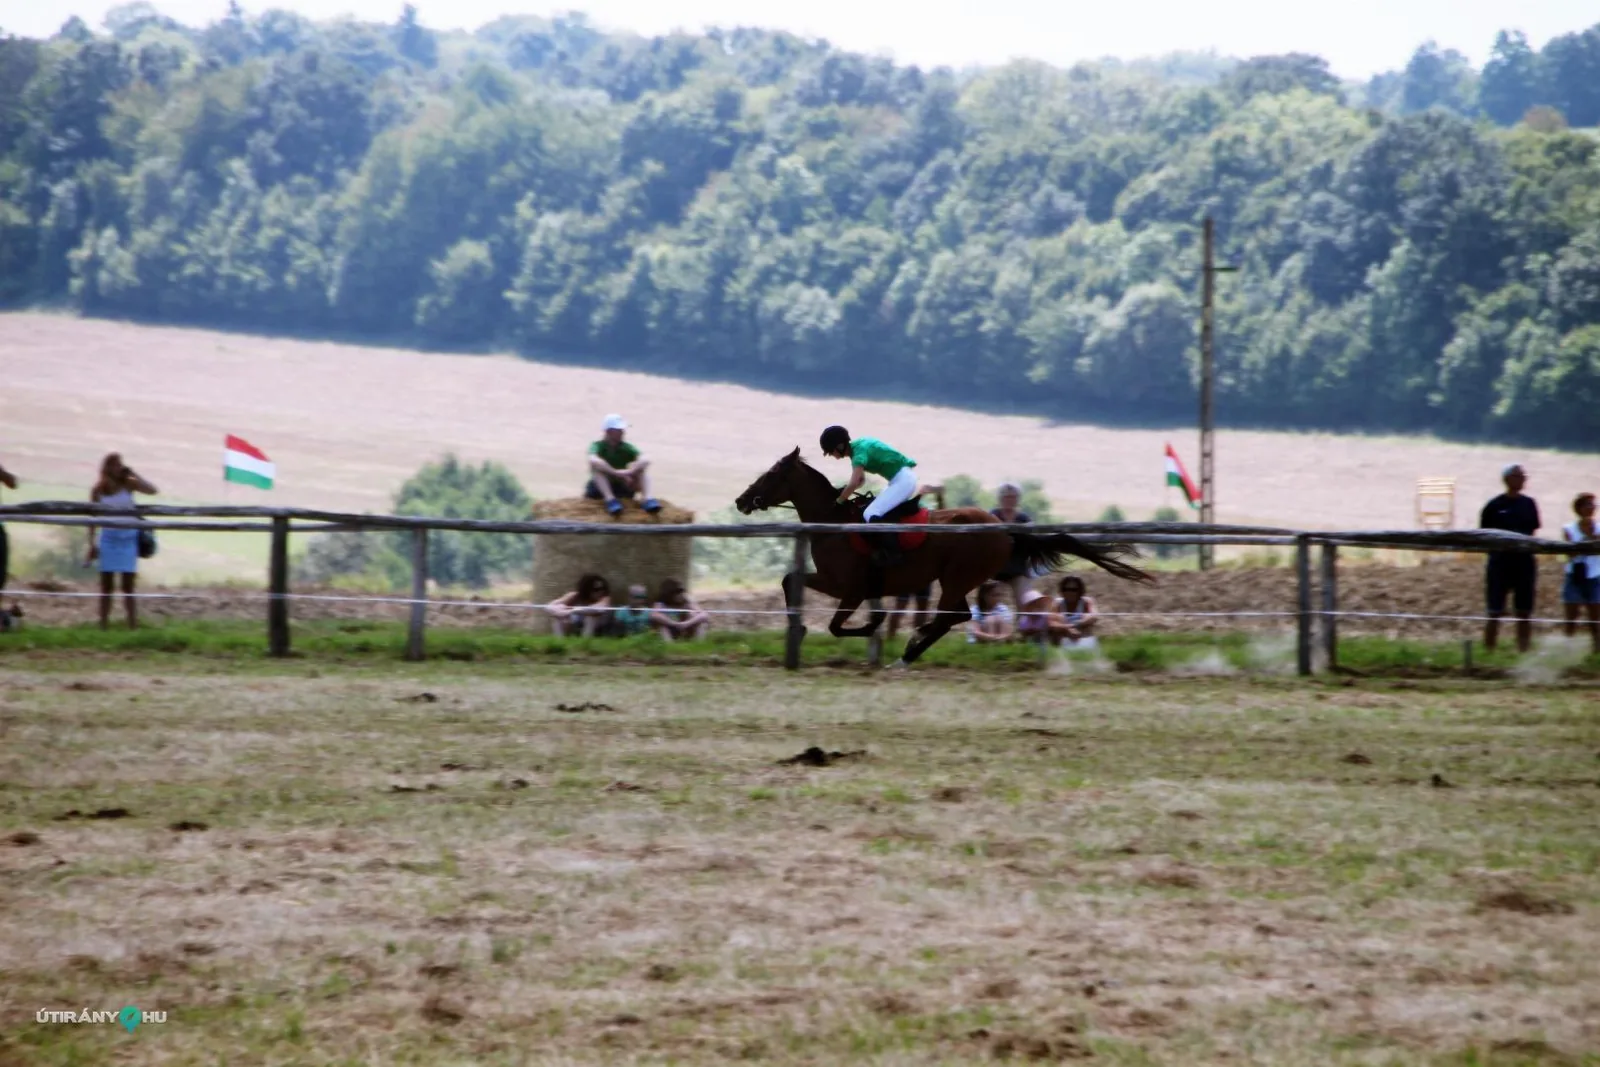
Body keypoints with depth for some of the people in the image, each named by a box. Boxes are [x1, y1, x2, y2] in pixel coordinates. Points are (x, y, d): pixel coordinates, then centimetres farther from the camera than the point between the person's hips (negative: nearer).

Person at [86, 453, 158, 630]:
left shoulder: (128, 484, -2)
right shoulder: (98, 490, 0)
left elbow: (152, 490, -16)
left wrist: (133, 475, -14)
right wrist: (92, 544, 0)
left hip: (128, 537, -1)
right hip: (109, 537, 1)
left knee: (129, 585, 1)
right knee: (106, 585, 4)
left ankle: (133, 625, 1)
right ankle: (103, 625, 8)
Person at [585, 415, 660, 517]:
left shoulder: (626, 448, -4)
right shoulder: (598, 446, -13)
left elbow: (645, 461, -21)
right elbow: (593, 461, -37)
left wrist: (629, 472, -38)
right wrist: (616, 473, -41)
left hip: (622, 488, 3)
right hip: (599, 488, -3)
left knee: (642, 466, -15)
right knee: (596, 466, -30)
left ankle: (648, 499, -35)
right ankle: (610, 499, -42)